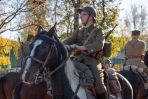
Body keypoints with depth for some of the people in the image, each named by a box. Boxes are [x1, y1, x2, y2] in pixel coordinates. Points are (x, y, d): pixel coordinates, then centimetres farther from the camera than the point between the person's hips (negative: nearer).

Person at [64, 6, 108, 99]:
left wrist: (82, 47, -26)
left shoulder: (98, 31, 8)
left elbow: (99, 44, -12)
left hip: (92, 61, -5)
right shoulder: (79, 32, 23)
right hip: (78, 60, 5)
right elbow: (69, 41, 10)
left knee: (98, 83, -27)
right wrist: (66, 46, -18)